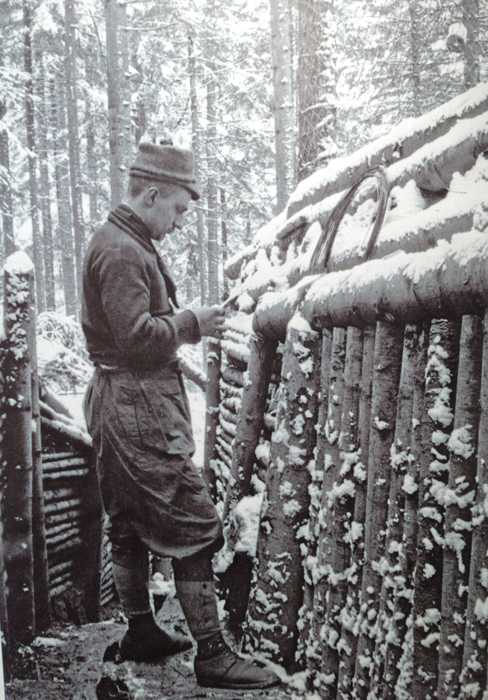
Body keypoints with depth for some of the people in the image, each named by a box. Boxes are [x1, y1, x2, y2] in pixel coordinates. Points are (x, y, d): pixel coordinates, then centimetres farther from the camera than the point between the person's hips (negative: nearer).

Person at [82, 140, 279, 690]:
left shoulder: (122, 243, 17)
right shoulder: (122, 251, -16)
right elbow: (137, 335, -24)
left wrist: (187, 323, 9)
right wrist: (192, 323, -12)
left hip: (119, 404, 11)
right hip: (138, 406, -11)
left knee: (130, 526, 17)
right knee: (194, 526, -6)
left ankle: (141, 634, 29)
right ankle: (211, 655, 0)